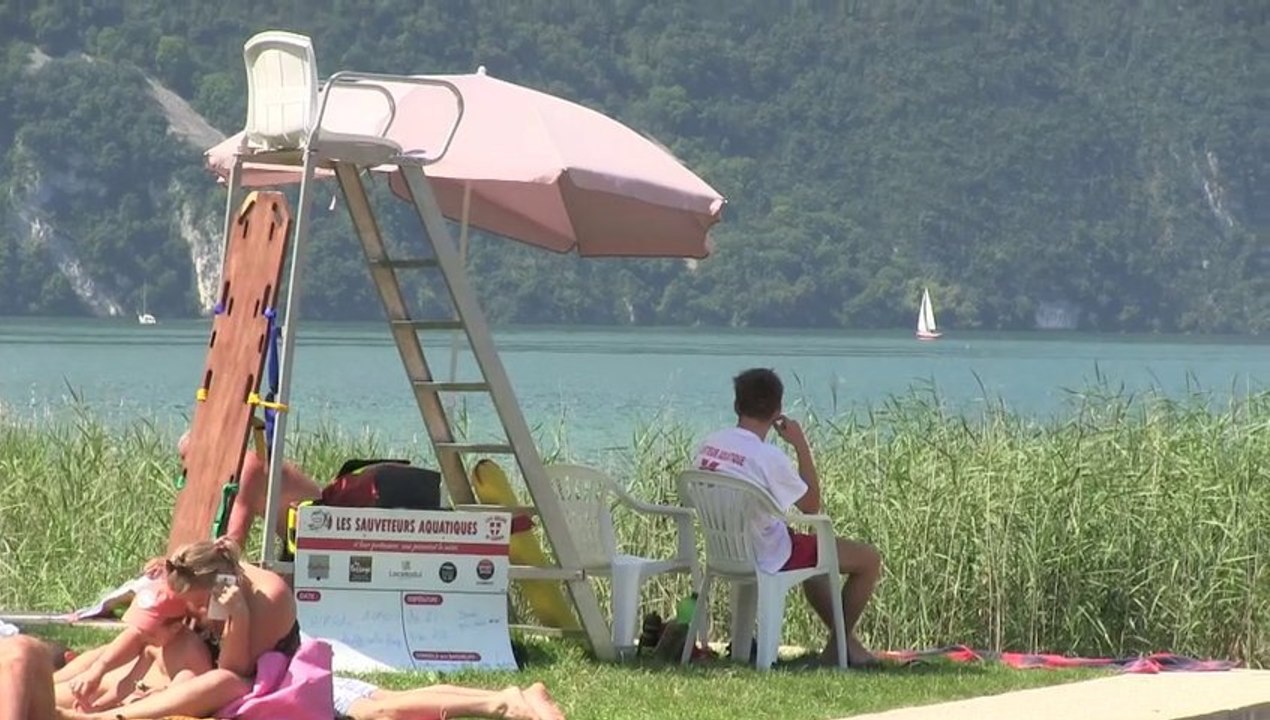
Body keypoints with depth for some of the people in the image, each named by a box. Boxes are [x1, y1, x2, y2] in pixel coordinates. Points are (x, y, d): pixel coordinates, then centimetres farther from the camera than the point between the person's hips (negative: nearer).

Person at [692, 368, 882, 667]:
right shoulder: (768, 457, -26)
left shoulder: (707, 446, -5)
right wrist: (801, 445, -10)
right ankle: (838, 647, 17)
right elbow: (811, 505, -12)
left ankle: (845, 640, 40)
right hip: (769, 558, -8)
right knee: (869, 560, 5)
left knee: (813, 552, 36)